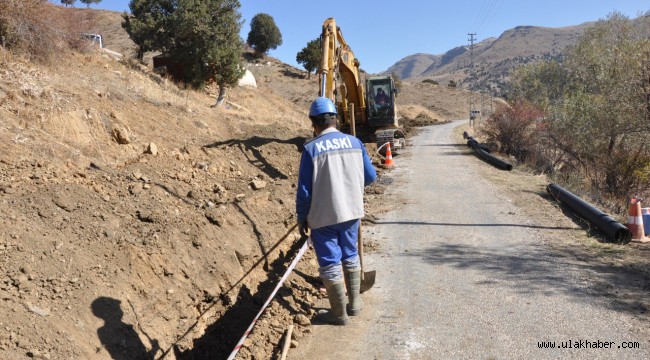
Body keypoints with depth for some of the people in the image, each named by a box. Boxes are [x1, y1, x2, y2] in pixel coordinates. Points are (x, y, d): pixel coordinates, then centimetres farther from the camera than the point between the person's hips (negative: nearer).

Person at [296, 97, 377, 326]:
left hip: (323, 216, -4)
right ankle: (354, 302, 33)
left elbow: (304, 190, -12)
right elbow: (370, 176, 5)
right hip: (352, 211, 5)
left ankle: (339, 313, 19)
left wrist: (302, 218, 2)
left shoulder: (311, 149, -14)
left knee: (330, 263, 8)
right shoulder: (355, 142, -2)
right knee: (350, 255, 23)